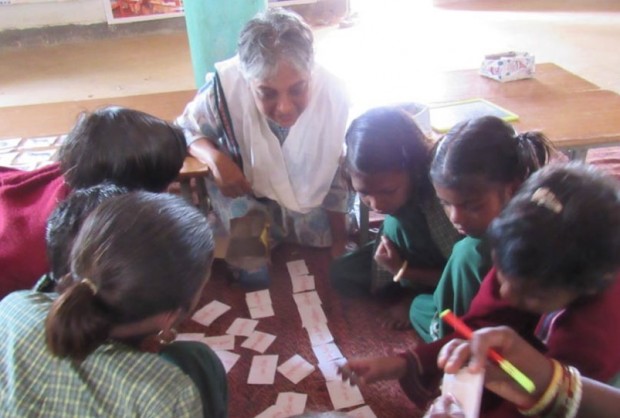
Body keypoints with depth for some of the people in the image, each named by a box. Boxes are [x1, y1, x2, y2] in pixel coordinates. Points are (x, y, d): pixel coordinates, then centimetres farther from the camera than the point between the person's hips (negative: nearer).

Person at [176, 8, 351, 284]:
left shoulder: (333, 96, -30)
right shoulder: (226, 87, -34)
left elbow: (338, 180, -13)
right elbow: (185, 130, -12)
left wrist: (339, 242, -2)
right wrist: (216, 159, -35)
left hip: (310, 204, 2)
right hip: (247, 193, -1)